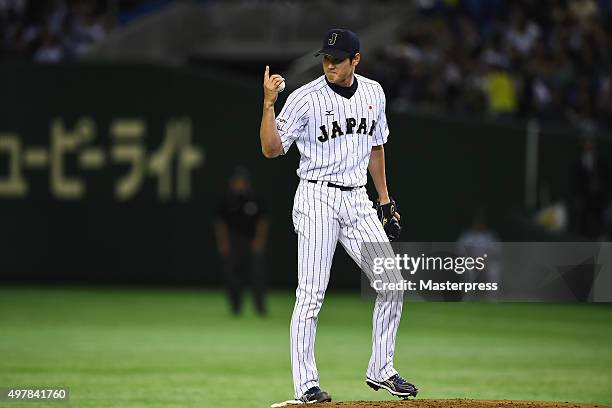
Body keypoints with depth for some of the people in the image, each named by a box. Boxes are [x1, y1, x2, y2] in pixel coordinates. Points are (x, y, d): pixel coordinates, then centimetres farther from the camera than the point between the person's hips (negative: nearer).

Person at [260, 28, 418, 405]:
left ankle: (381, 370, 15)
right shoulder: (305, 98, -10)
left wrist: (384, 199, 20)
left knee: (392, 284, 2)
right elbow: (272, 149, -12)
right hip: (317, 200, -5)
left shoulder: (373, 93, 7)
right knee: (311, 295, -8)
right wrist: (269, 104, -24)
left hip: (358, 201, 6)